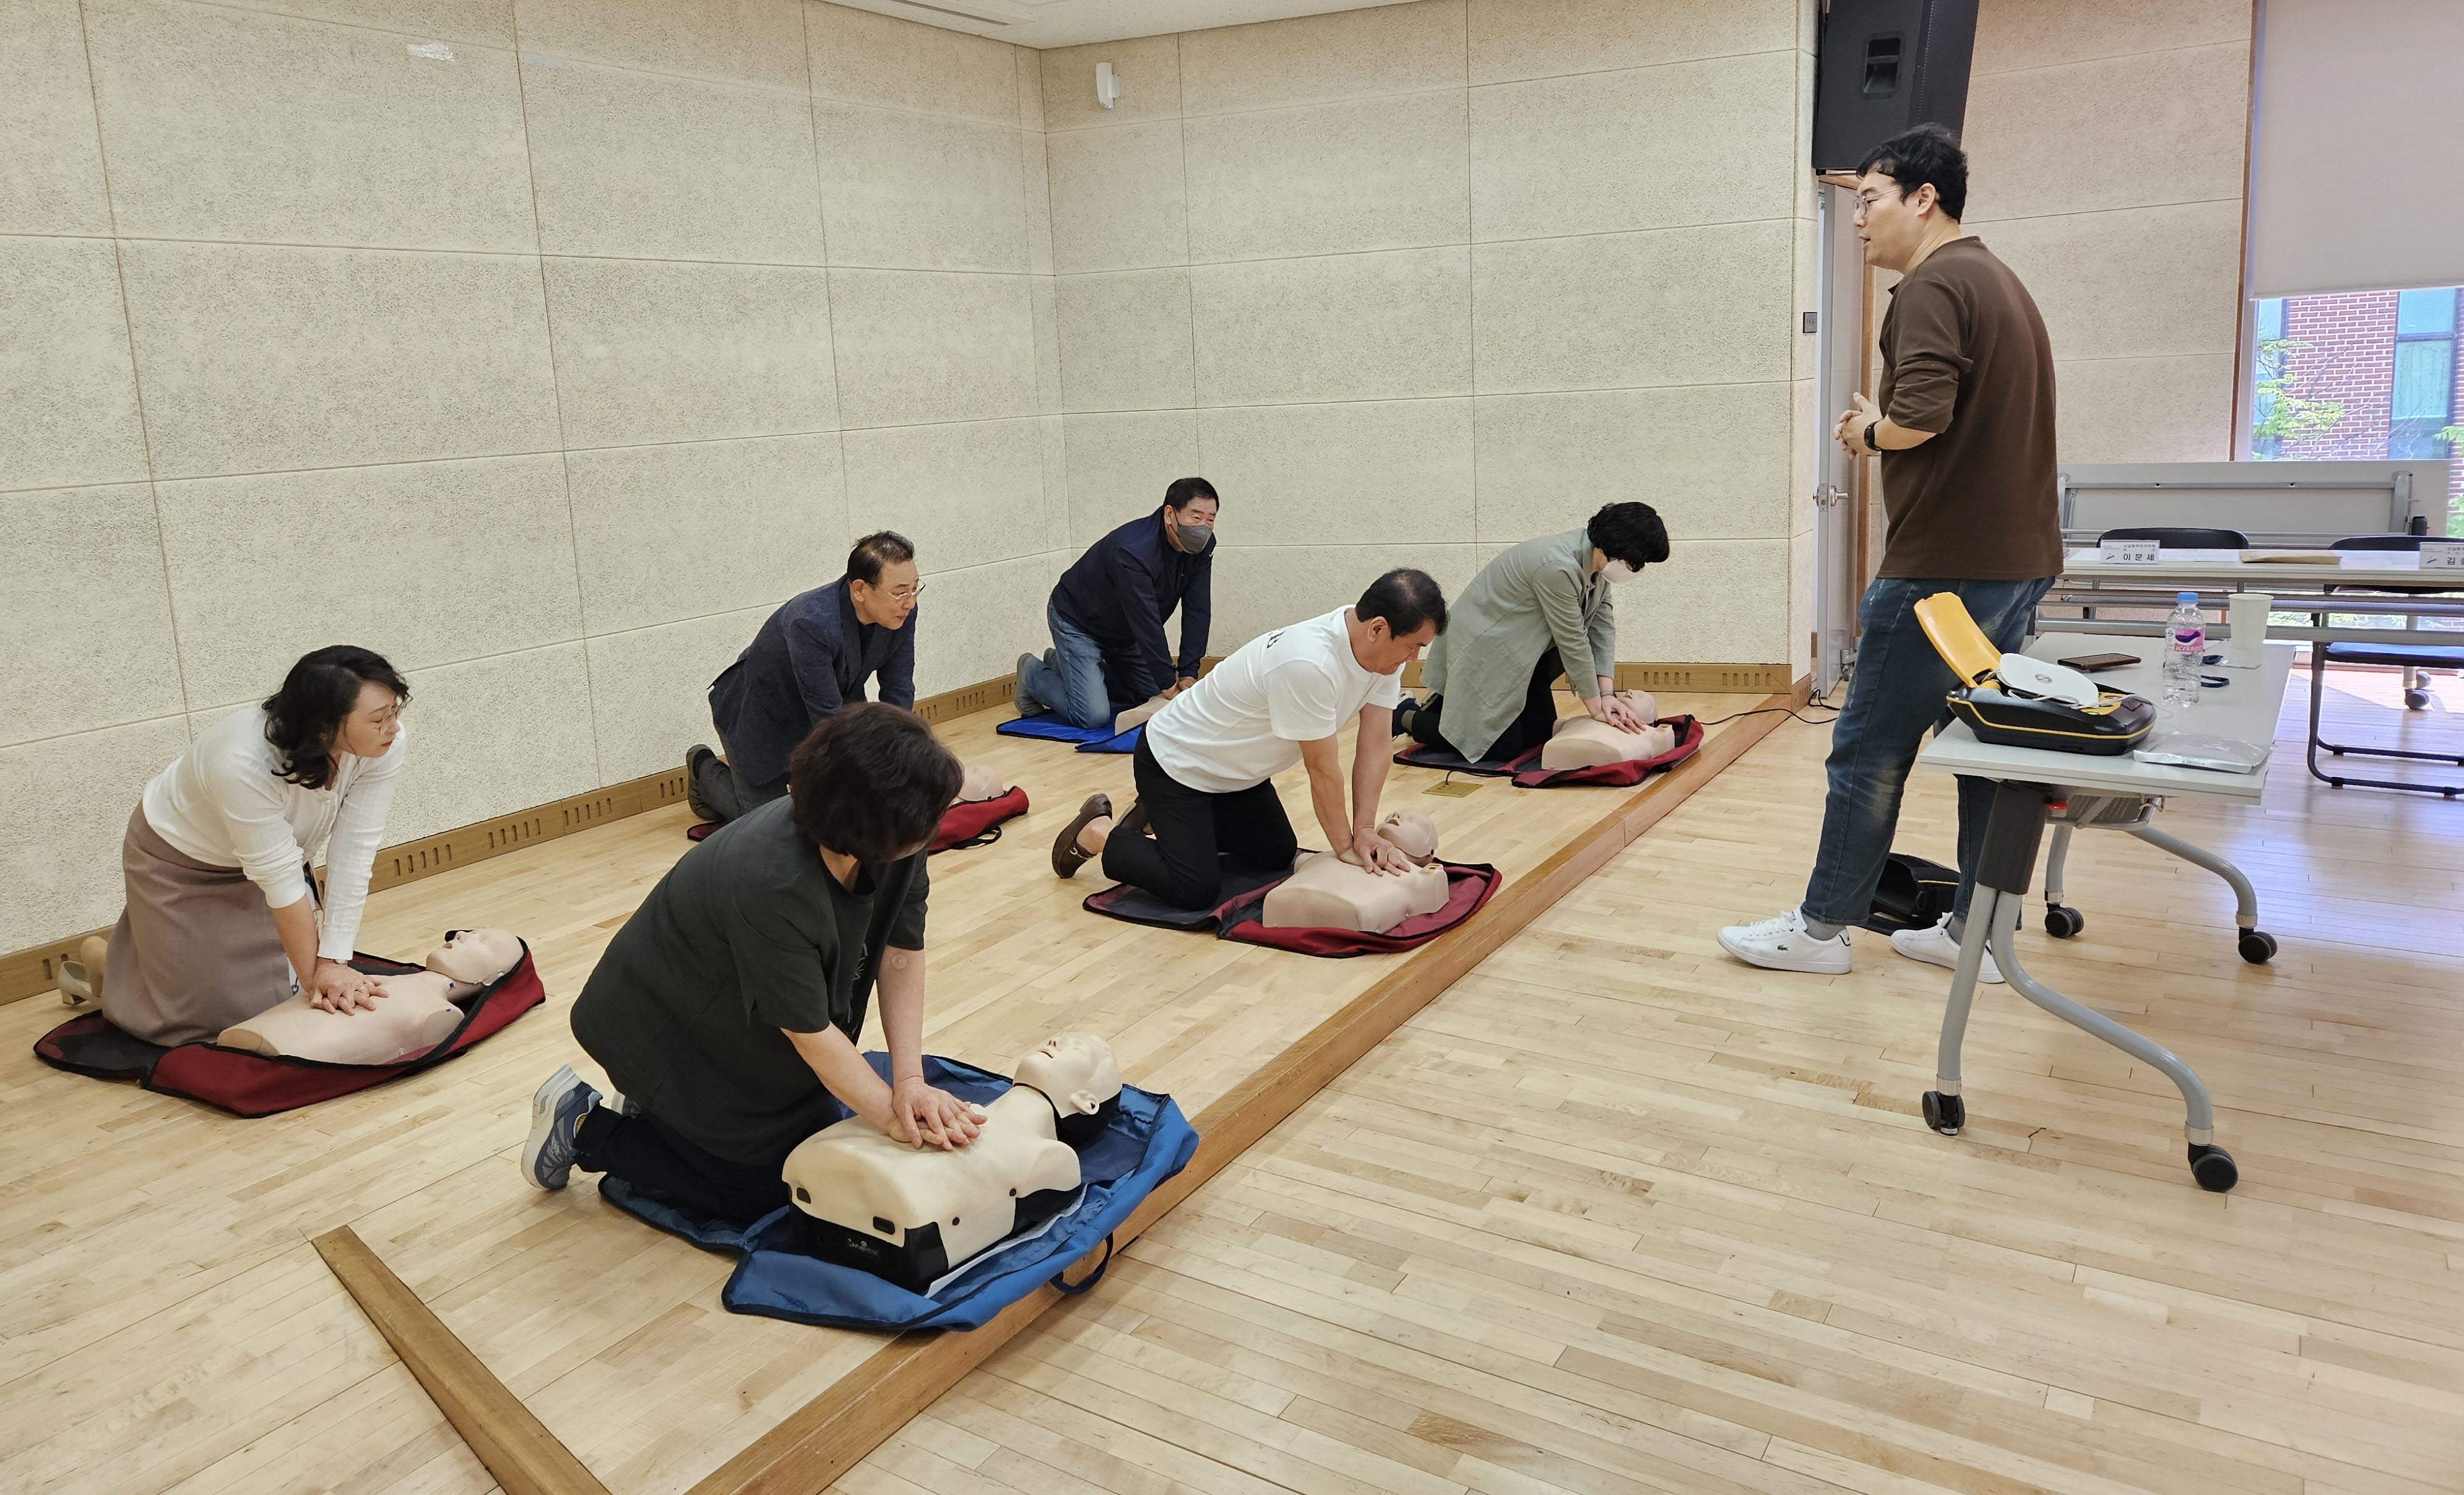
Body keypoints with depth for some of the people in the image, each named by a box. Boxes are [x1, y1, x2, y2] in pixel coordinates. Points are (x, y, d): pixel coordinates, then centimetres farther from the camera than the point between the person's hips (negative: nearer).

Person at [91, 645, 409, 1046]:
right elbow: (281, 879, -33)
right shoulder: (243, 763, -41)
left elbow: (353, 852, -25)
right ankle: (104, 961, 26)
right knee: (214, 1010, 1)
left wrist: (332, 962, -27)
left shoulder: (383, 743, -28)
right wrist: (315, 976, -25)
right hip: (183, 860, -5)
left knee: (286, 989, 4)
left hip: (266, 853, 5)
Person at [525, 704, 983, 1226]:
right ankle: (584, 1128, 16)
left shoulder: (893, 845, -20)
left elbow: (903, 954, -14)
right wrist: (898, 1120, -25)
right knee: (760, 1189, 2)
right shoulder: (771, 887, -41)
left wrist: (909, 1080, -22)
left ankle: (654, 1112, 27)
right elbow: (812, 1035, -31)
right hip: (668, 1035, -7)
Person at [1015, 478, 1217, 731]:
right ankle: (1034, 674, 11)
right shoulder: (1133, 552, -38)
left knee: (1152, 698, 11)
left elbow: (1197, 612, -14)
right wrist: (1169, 685, -31)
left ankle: (1064, 665, 25)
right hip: (1077, 622, -8)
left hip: (1124, 630, 8)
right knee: (1094, 716, -18)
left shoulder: (1202, 546, -15)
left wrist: (1188, 675, -19)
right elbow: (1147, 624, -36)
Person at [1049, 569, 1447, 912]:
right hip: (1174, 761, -9)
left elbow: (1376, 743, -8)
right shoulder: (1308, 664, -38)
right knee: (1196, 891, -16)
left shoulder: (1384, 646, -12)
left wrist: (1366, 830, -14)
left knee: (1277, 856, 18)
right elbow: (1323, 770, -27)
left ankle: (1162, 817, 30)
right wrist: (1345, 847, -15)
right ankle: (1095, 833, 7)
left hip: (1234, 768, 9)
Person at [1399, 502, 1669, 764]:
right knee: (1504, 746, -8)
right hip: (1483, 649, -10)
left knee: (1540, 733, 11)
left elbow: (1603, 624, -3)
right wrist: (1596, 707, -16)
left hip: (1522, 653, 10)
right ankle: (1409, 718, 9)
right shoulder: (1557, 567, -33)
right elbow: (1573, 641, -27)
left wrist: (1607, 694, -11)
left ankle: (1445, 705, 27)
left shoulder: (1598, 561, -6)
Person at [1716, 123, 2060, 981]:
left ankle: (1821, 928, 10)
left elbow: (1921, 417, -25)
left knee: (1869, 751, 0)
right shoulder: (2000, 282, 19)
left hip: (1945, 567, -10)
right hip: (2017, 560, 10)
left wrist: (1869, 433, -5)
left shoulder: (1932, 285, -12)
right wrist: (1886, 429, 9)